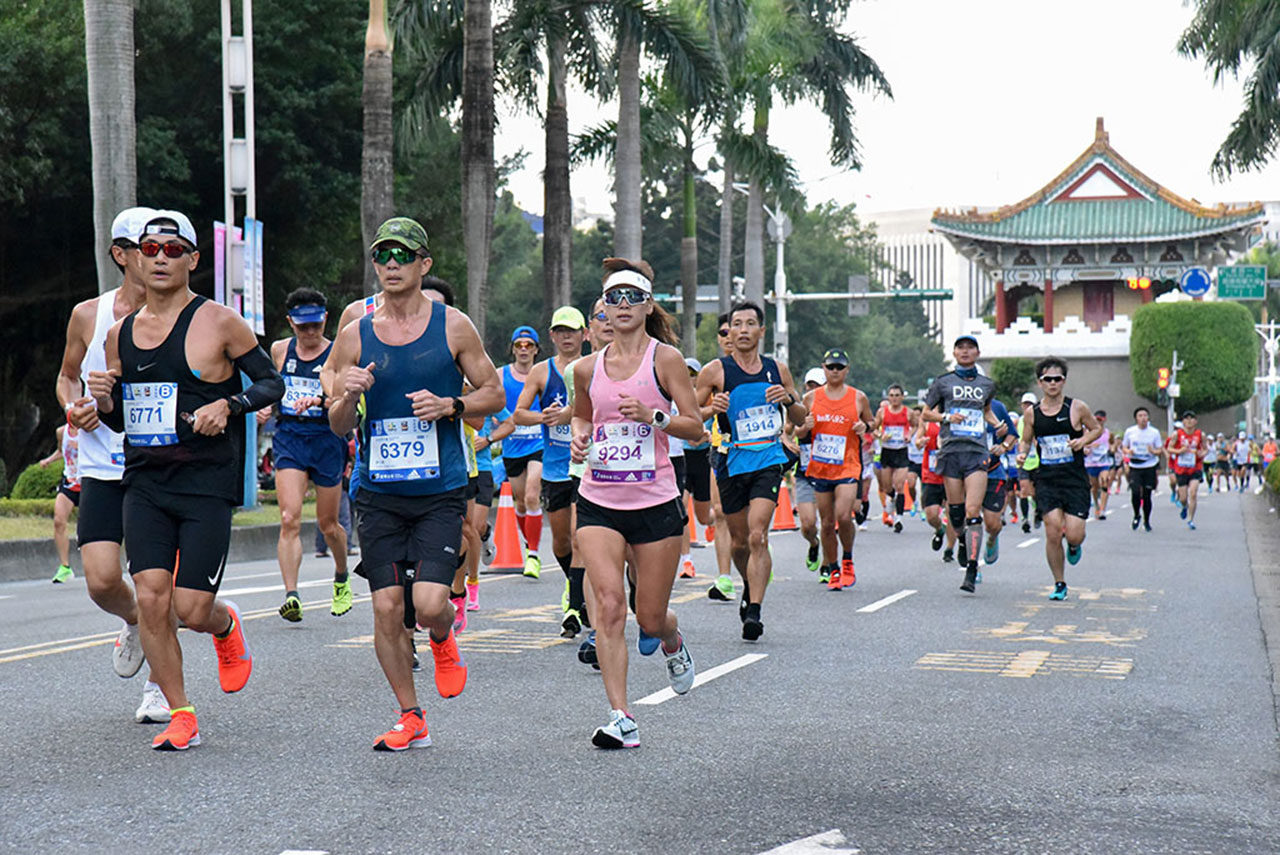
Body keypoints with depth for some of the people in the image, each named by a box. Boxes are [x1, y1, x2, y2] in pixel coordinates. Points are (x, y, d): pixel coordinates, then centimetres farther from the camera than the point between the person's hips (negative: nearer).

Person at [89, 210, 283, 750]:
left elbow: (272, 383, 2)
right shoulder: (121, 333, 11)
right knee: (151, 599, -8)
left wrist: (228, 405, -15)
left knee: (191, 610, -6)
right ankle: (180, 715, 6)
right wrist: (104, 401, -3)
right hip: (144, 485, 4)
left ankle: (226, 626, 32)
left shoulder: (218, 323, -3)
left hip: (207, 485, -4)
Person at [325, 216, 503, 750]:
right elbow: (338, 426, 8)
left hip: (440, 492, -2)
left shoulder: (452, 326, 0)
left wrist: (449, 406, -11)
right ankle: (410, 719, 17)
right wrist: (348, 396, -14)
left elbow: (494, 394, 7)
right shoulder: (354, 336, 4)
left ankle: (443, 640, 23)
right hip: (378, 492, 2)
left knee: (429, 604, -15)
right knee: (387, 607, 1)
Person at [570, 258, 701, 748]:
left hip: (655, 502, -2)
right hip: (599, 502, 2)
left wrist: (653, 416, -20)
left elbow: (696, 428, -4)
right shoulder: (588, 368, 6)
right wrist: (580, 436, 3)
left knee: (651, 618, 5)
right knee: (609, 603, -16)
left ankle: (673, 646, 44)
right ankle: (620, 718, -13)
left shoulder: (665, 359, -3)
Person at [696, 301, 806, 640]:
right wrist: (712, 409, -18)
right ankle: (750, 587, 40)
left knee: (757, 537, -16)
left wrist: (789, 399, -4)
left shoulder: (777, 370, 8)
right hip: (732, 463, 0)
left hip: (769, 462, 0)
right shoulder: (715, 371, 0)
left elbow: (800, 419, 18)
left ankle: (754, 611, -15)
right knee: (739, 541, 11)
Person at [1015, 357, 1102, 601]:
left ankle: (1074, 545, 31)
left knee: (1074, 534, -10)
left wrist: (1083, 440, -9)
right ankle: (1059, 585, 10)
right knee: (1052, 533, -7)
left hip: (1075, 479, -2)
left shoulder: (1076, 408, -3)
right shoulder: (1033, 413, 4)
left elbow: (1097, 429, 10)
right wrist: (1022, 453, -5)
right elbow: (1026, 440, 17)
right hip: (1046, 479, 2)